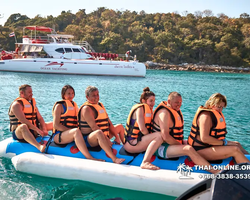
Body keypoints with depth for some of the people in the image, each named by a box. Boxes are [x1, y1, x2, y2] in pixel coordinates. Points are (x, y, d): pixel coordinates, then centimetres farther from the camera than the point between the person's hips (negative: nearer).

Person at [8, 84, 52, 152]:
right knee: (23, 126, -43)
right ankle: (39, 147, -66)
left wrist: (44, 129, -10)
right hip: (19, 133, -9)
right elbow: (23, 121, -23)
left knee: (53, 124, 2)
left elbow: (40, 118, 9)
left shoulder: (32, 103, 16)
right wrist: (38, 130, -29)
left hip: (32, 131, 9)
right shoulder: (17, 104, -10)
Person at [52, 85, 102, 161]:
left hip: (72, 135, 8)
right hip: (59, 136, -8)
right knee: (76, 131, -38)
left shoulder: (74, 105, 20)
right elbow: (56, 125, -10)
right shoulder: (59, 106, -1)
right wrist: (71, 130, -18)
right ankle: (89, 158, -49)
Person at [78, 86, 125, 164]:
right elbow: (94, 127, -25)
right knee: (99, 133, -43)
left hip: (104, 135, 10)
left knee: (120, 127, 19)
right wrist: (107, 140, -28)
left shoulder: (100, 105, 13)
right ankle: (114, 159, -52)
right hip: (89, 139, -10)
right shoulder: (86, 108, -14)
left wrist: (116, 136, 4)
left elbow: (108, 122, 13)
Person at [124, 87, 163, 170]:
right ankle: (145, 162, -39)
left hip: (138, 140, 10)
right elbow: (142, 129, -21)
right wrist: (151, 137, -6)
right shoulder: (140, 108, -10)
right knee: (159, 135, -27)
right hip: (130, 144, -10)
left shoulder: (148, 110, 17)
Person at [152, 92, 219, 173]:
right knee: (188, 149, -31)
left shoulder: (176, 110, 13)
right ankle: (215, 171, -37)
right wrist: (180, 146, -16)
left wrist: (182, 143, 9)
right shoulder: (164, 113, -18)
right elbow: (165, 137, -26)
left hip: (173, 143, 11)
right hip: (161, 148, -11)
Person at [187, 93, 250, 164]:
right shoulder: (206, 115, -19)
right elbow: (204, 138, -28)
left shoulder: (216, 114, 14)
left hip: (209, 145, 11)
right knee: (235, 150, -19)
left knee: (237, 144, 14)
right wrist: (224, 143, -19)